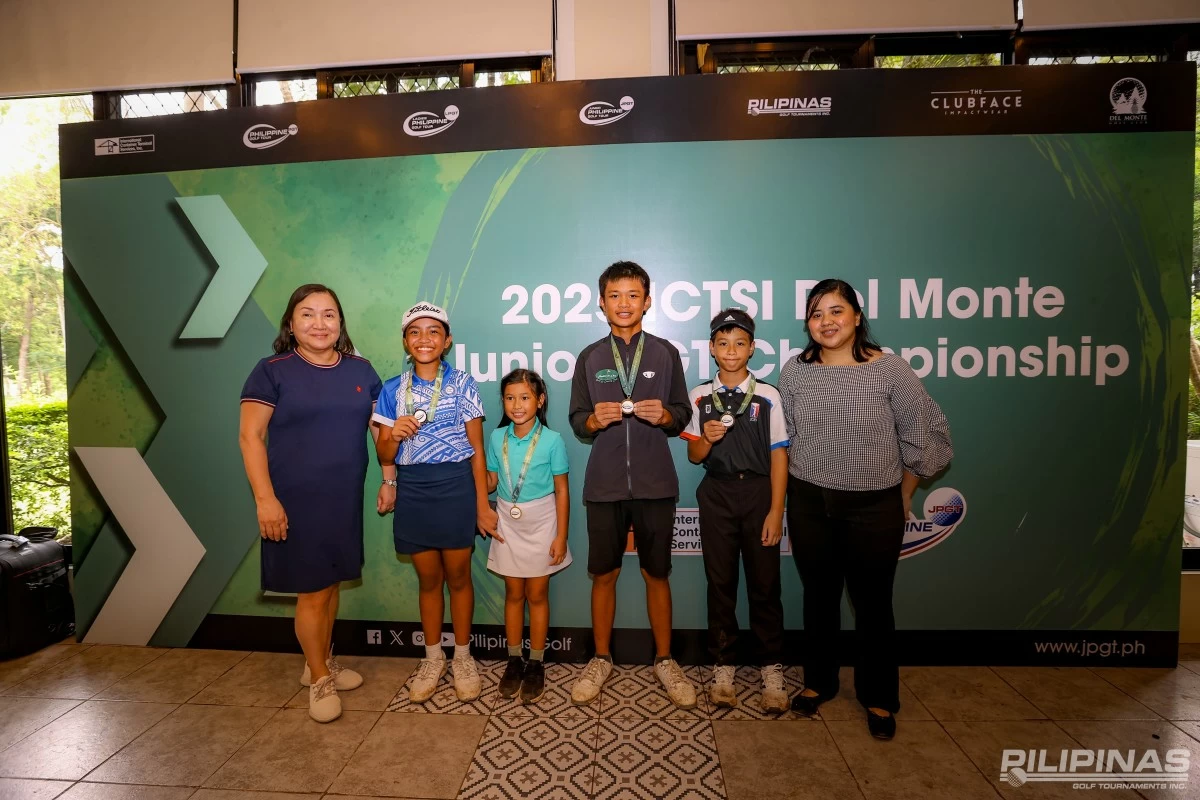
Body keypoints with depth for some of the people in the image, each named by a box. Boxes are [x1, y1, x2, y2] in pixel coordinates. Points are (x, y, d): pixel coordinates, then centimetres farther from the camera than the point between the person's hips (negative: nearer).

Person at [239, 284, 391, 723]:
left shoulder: (361, 370, 5)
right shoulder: (272, 371, -6)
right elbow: (250, 436, -9)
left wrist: (389, 479, 7)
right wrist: (265, 498, -15)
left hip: (345, 499, 4)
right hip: (296, 500, -4)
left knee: (330, 583, 16)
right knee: (312, 591, 4)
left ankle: (322, 661, 37)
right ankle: (319, 679, 25)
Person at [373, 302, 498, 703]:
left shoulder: (463, 385, -3)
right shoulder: (392, 390, 4)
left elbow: (477, 449, -2)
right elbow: (384, 455, 6)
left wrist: (483, 505, -4)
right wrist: (395, 434, -18)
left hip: (456, 487, -2)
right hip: (412, 490, 2)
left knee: (458, 576, 9)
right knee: (428, 578, 14)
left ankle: (463, 656, 28)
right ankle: (433, 658, 32)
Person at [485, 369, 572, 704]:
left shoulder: (552, 441, -12)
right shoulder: (497, 438, -2)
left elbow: (561, 490, -8)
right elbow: (490, 480, 6)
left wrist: (561, 536, -9)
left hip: (540, 525, -2)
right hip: (508, 525, 3)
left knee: (537, 594, 8)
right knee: (513, 593, 12)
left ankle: (536, 664, 23)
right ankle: (514, 661, 28)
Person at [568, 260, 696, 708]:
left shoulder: (666, 354, 3)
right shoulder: (590, 358, 5)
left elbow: (682, 416, 5)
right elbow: (577, 422, 6)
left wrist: (664, 415, -16)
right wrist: (595, 420, -16)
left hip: (655, 484, 0)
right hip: (605, 484, 1)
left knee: (656, 574, 10)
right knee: (604, 574, 10)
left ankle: (664, 661, 30)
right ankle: (601, 660, 30)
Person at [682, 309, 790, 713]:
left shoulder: (768, 396, -2)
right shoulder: (700, 397, 3)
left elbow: (778, 456, -2)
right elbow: (694, 456, 7)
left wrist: (776, 510, -7)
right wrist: (706, 438, -15)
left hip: (759, 493, -1)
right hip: (717, 495, 2)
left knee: (764, 583, 6)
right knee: (720, 582, 10)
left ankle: (771, 671, 22)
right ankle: (723, 667, 24)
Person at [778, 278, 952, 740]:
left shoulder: (891, 370, -9)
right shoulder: (795, 372, -2)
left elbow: (923, 437, -1)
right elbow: (782, 439, 6)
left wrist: (904, 497, 5)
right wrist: (793, 492, 7)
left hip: (874, 507, -2)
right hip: (810, 504, 2)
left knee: (872, 602, 11)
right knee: (819, 596, 16)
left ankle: (879, 698, 32)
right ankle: (818, 682, 36)